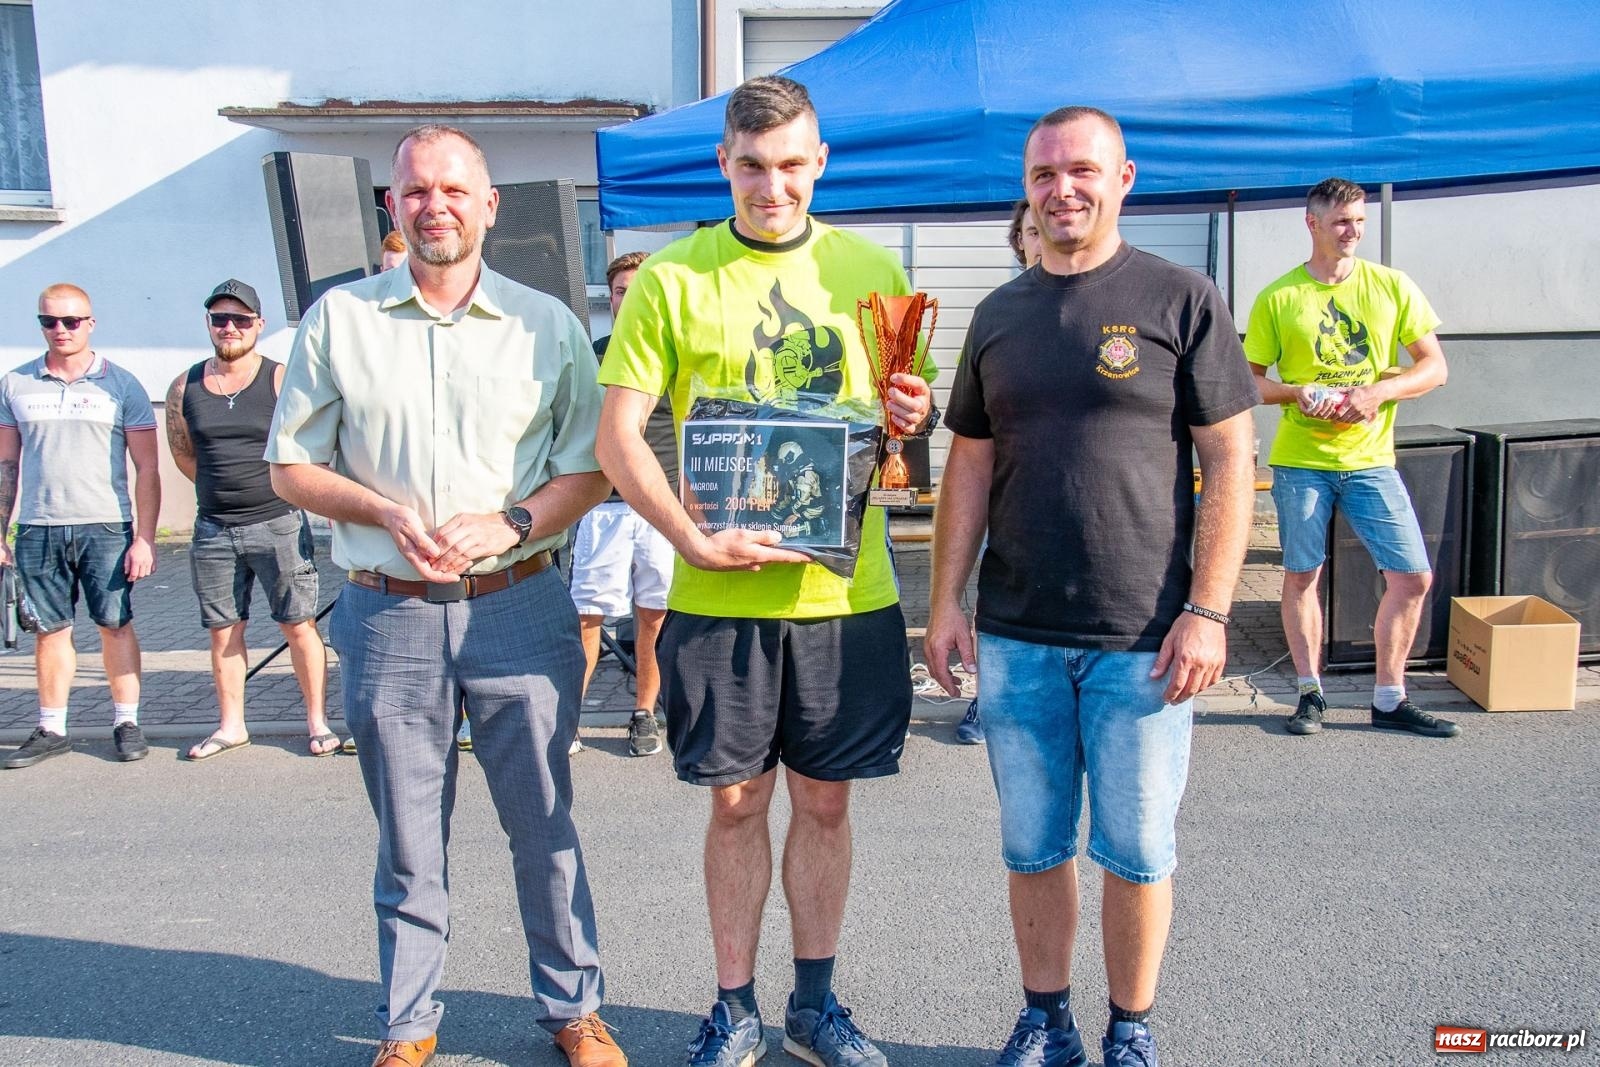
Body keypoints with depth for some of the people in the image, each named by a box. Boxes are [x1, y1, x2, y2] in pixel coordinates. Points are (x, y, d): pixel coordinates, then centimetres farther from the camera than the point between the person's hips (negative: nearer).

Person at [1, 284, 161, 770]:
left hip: (106, 527, -2)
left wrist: (145, 537, -6)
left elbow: (146, 467, 1)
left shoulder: (120, 385, 1)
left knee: (115, 624, 0)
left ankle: (126, 722, 10)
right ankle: (51, 729, 15)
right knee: (51, 628, 7)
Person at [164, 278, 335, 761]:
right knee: (223, 631, 11)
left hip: (279, 524, -4)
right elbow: (182, 452, 19)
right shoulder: (185, 387, 6)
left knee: (298, 626, 1)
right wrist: (223, 488, 15)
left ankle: (318, 721, 11)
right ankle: (231, 725, 23)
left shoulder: (282, 381, -5)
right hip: (213, 531, 4)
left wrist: (269, 489, 3)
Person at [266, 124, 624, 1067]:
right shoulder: (338, 319, 6)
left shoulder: (547, 325, 4)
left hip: (519, 611, 0)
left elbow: (593, 468, 5)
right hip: (387, 618, 1)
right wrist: (386, 513, -10)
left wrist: (511, 521, -13)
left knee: (545, 826, 8)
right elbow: (292, 465, 8)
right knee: (407, 843, 12)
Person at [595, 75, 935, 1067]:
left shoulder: (871, 268, 7)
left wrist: (914, 413, -9)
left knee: (826, 799, 11)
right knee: (737, 799, 9)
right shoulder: (672, 277, -1)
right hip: (718, 597, -2)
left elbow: (902, 404, 15)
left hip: (846, 590, 2)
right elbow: (618, 437, -5)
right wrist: (693, 539, -18)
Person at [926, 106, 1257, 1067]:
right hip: (1016, 637, 4)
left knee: (1138, 850, 7)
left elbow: (1230, 464, -4)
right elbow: (969, 467, 12)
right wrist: (947, 600, 6)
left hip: (1142, 638, -3)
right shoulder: (1000, 315, 10)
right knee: (1033, 846, 12)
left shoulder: (1181, 300, -1)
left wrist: (1208, 611, -11)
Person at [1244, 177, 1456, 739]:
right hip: (1300, 460, -2)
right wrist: (1295, 393, -17)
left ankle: (1389, 699, 15)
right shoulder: (1277, 298, -1)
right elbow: (1249, 380, 2)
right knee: (1301, 577, 5)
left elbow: (1435, 367, 4)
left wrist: (1379, 391, -13)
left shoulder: (1393, 287, 3)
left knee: (1413, 577, 0)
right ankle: (1310, 694, 21)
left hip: (1370, 459, 2)